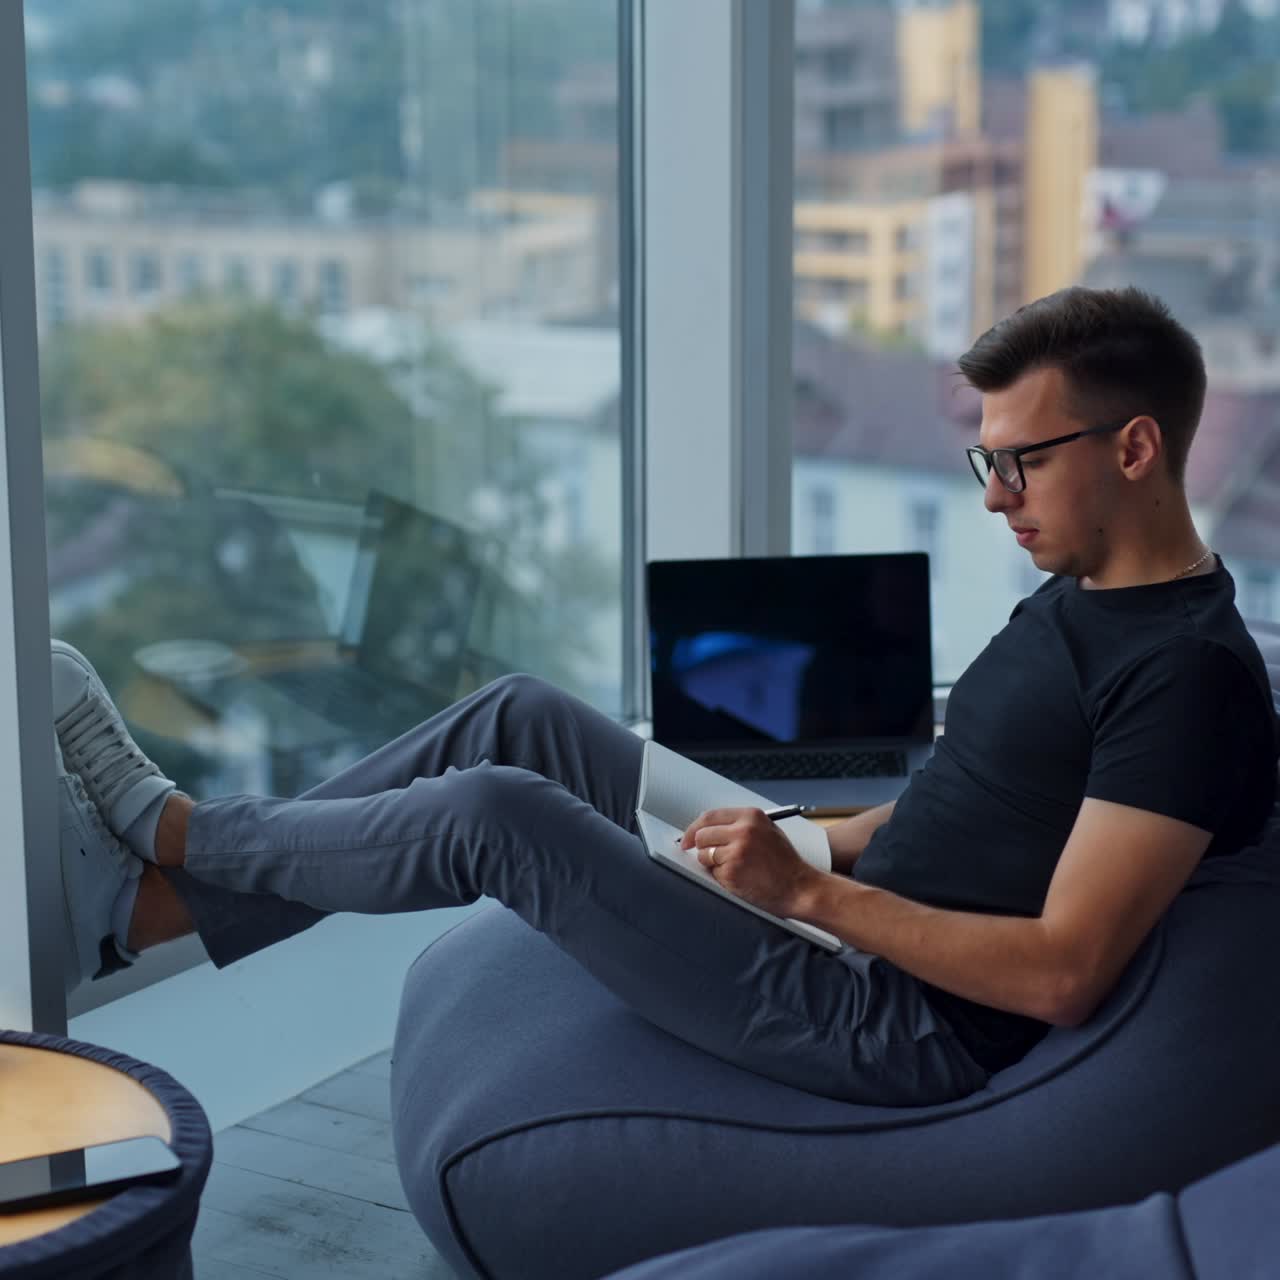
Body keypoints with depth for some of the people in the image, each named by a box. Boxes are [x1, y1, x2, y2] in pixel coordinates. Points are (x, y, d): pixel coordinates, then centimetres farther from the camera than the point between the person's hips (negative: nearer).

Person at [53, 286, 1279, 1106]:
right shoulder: (1078, 596, 10)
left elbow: (1063, 971, -25)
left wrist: (813, 891, -22)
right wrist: (812, 842, 7)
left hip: (903, 1030, -10)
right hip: (852, 931, 10)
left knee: (499, 816, -15)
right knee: (521, 720, 4)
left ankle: (161, 827, 10)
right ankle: (138, 908, 8)